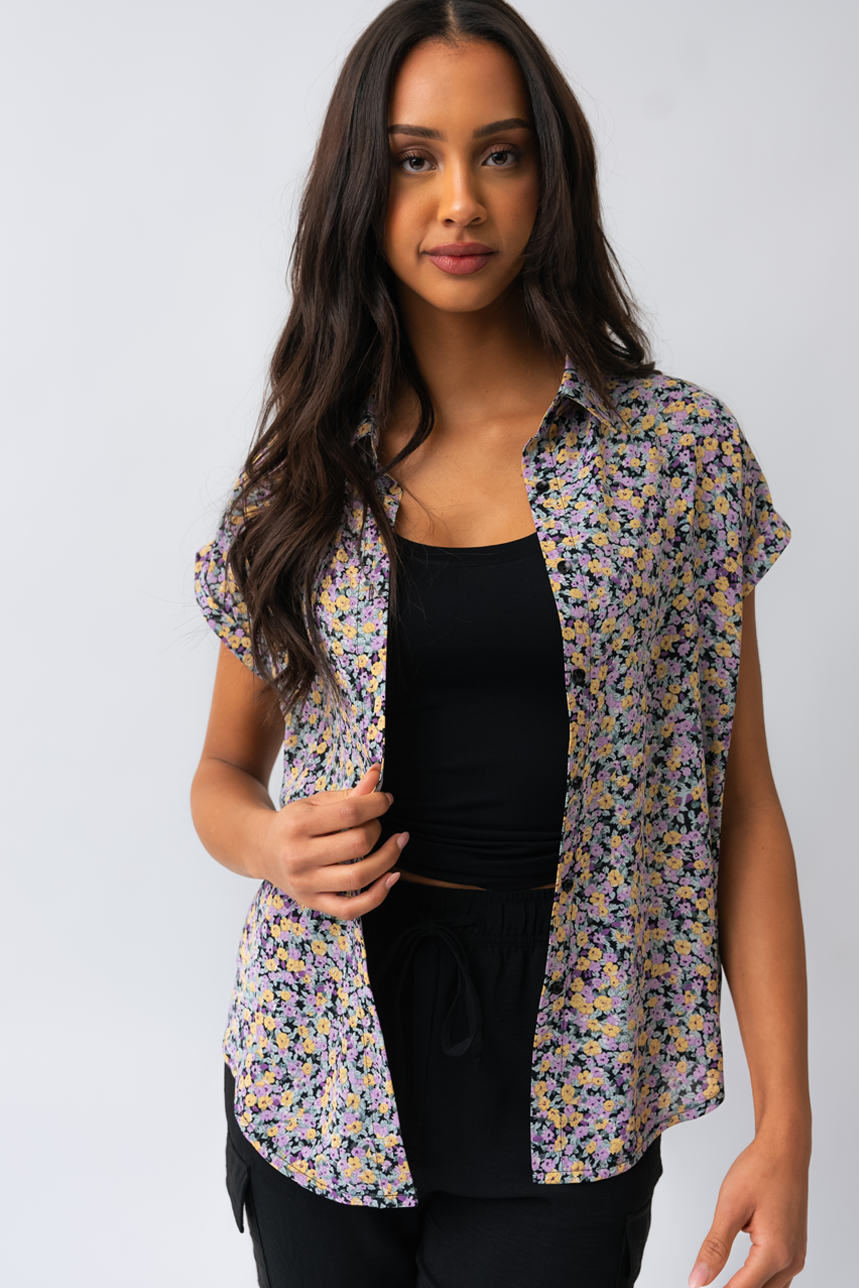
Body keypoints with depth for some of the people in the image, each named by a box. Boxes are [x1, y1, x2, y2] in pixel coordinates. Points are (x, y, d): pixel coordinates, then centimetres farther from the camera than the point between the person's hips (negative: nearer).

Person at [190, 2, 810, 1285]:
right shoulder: (300, 470, 1)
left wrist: (784, 1123, -7)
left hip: (564, 1084, -2)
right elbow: (224, 768, 12)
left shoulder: (681, 452, -5)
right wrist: (266, 841, -12)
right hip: (329, 1064, 2)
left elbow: (741, 802, -3)